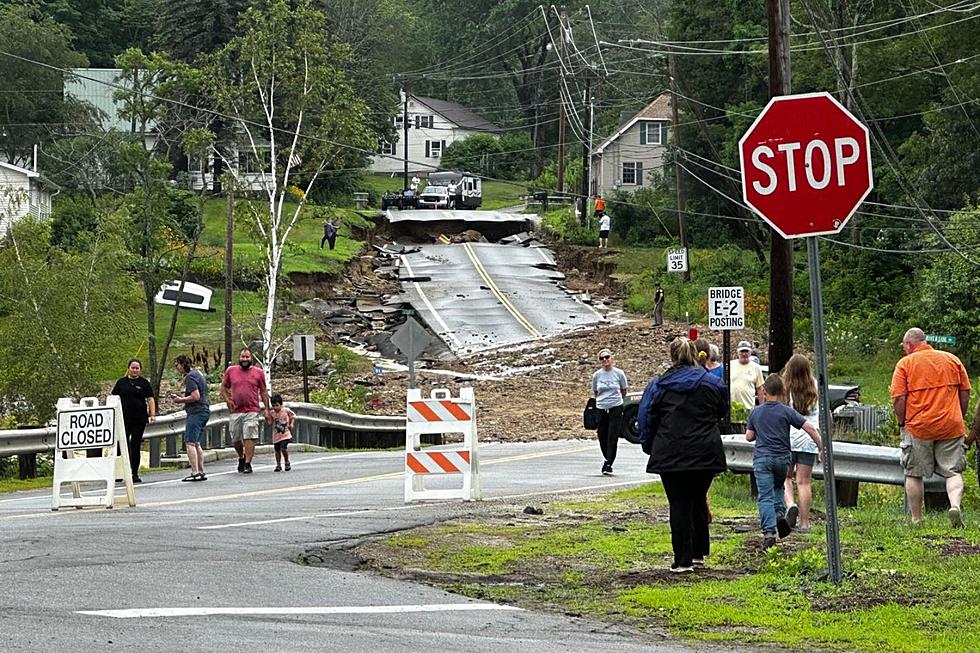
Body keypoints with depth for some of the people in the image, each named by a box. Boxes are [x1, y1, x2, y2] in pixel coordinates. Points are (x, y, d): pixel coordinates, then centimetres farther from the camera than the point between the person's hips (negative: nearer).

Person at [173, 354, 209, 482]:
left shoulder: (190, 377, -13)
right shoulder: (198, 373, 18)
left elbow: (196, 396, -22)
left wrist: (181, 400, -8)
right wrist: (183, 398, 16)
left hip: (196, 412, -10)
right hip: (204, 410, 10)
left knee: (190, 443, -10)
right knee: (196, 444, 14)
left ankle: (195, 473, -16)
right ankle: (201, 472, 13)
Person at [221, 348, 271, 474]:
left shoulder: (258, 372, 5)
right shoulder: (231, 371, 8)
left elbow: (263, 391, 10)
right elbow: (223, 387, 18)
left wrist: (266, 408, 5)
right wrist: (227, 400, 2)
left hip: (252, 411, -2)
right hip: (235, 411, 2)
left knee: (249, 438, -11)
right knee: (235, 439, 9)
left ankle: (247, 464, -10)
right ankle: (241, 458, 34)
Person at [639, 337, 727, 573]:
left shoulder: (657, 387, -1)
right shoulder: (712, 384, 3)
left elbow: (646, 421, 3)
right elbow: (722, 412, 19)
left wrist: (649, 447, 16)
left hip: (671, 456, -2)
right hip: (706, 455, 2)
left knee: (679, 505, 0)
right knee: (698, 501, 17)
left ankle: (683, 560, -2)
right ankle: (698, 554, 21)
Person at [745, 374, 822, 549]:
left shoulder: (756, 412, 4)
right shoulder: (787, 411, -2)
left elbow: (749, 436, 11)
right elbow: (810, 428, -7)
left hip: (762, 458, -1)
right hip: (782, 458, 1)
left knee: (765, 497, -4)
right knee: (778, 487, 26)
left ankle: (769, 532, -16)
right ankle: (780, 514, 4)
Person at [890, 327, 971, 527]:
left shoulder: (905, 364, -2)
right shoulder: (952, 360, 8)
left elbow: (898, 399, -8)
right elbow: (965, 393, 10)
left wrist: (902, 423, 5)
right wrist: (959, 419, 20)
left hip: (918, 427, -2)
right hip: (951, 426, 2)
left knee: (914, 474, 9)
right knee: (953, 471, 5)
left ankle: (916, 519, 11)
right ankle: (955, 504, -20)